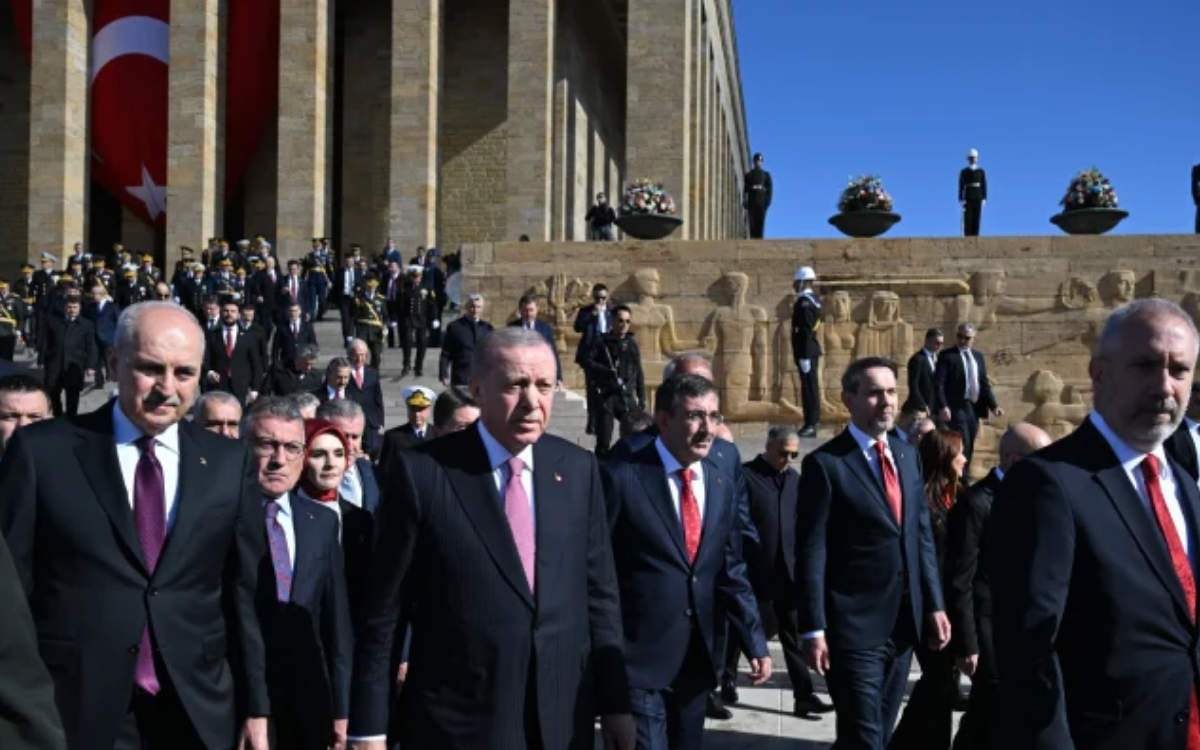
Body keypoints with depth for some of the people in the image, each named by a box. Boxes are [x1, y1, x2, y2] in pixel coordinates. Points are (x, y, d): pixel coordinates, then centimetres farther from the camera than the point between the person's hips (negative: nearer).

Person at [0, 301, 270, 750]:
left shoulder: (229, 463, 3)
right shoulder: (41, 450, -4)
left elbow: (245, 595, 5)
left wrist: (255, 706, 5)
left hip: (198, 713, 2)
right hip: (74, 711, -2)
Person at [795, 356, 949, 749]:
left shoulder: (907, 455, 10)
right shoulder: (825, 464, -11)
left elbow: (922, 535, 13)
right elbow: (811, 553, -13)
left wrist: (934, 605, 8)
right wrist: (813, 629, -16)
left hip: (903, 623, 7)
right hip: (854, 626, -7)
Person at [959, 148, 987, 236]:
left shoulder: (981, 171, 7)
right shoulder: (964, 172, 2)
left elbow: (984, 185, 6)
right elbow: (961, 186, 0)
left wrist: (984, 199, -2)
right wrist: (961, 199, -7)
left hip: (978, 199, 2)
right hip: (968, 199, -1)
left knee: (977, 219, -1)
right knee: (967, 219, -5)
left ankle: (975, 237, 1)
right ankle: (967, 237, -4)